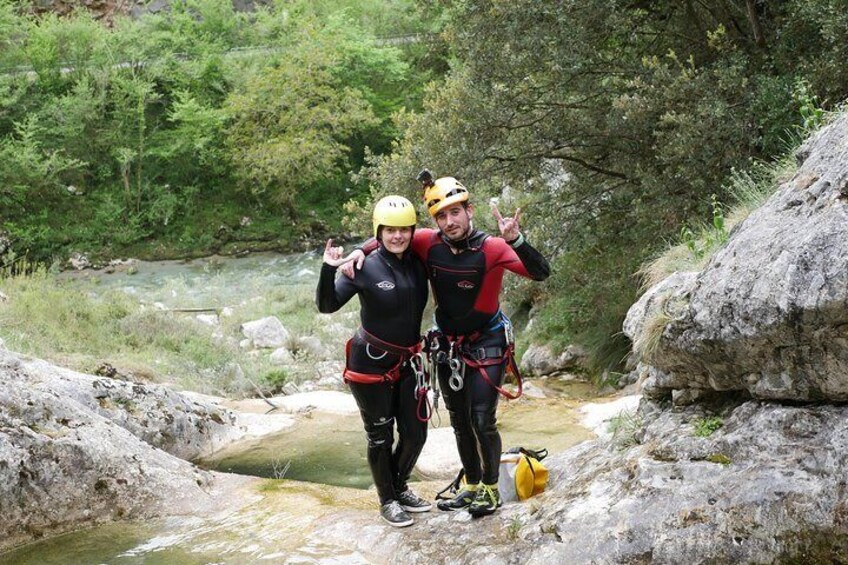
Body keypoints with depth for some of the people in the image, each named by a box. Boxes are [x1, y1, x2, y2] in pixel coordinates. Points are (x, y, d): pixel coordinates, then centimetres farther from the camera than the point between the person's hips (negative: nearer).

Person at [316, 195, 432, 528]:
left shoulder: (417, 265, -1)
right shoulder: (366, 268, -16)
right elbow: (327, 306, -18)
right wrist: (328, 270, -32)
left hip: (407, 362, 5)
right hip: (371, 362, -5)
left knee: (415, 434, 10)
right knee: (380, 436, 7)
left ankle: (400, 487, 36)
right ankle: (388, 500, 27)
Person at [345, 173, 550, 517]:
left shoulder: (491, 249, -23)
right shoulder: (429, 243, -13)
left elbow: (540, 273, -32)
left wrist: (514, 240, -46)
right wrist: (360, 251, -15)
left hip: (487, 344, -4)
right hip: (448, 344, 5)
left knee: (482, 421, -5)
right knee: (459, 421, 14)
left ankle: (491, 489, 15)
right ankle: (472, 486, 30)